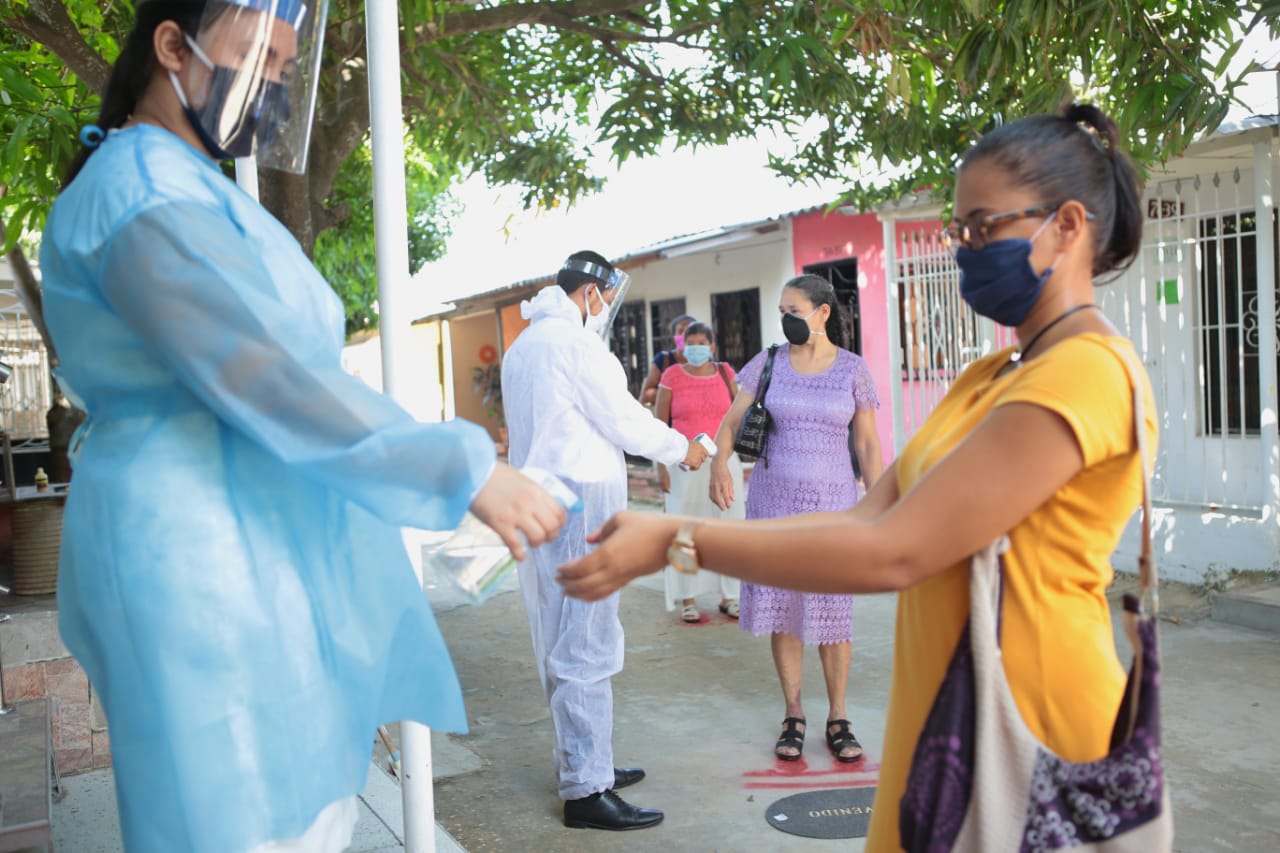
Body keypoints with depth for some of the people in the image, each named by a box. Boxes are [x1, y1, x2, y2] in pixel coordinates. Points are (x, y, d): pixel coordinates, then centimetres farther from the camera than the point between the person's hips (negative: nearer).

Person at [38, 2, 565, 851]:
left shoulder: (197, 189, 18)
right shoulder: (144, 193, -13)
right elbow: (267, 377, -23)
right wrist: (467, 469, -24)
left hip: (273, 548, 10)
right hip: (205, 557, -10)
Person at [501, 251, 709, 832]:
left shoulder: (522, 347, 18)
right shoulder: (575, 342, -12)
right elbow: (627, 423, -10)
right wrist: (683, 449, 5)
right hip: (579, 503, -10)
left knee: (560, 645, 15)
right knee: (584, 648, -7)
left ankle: (582, 761, 27)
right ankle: (586, 791, -3)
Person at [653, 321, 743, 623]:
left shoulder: (726, 373, 7)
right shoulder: (672, 376, 0)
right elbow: (659, 424, 0)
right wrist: (661, 467, -6)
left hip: (725, 462, 2)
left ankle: (729, 596, 13)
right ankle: (688, 600, 9)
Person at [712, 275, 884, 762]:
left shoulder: (853, 369, 0)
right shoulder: (768, 363, 2)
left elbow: (868, 444, 2)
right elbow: (731, 421, -1)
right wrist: (719, 465, -20)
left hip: (832, 501, -1)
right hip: (773, 499, 2)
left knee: (832, 610, 0)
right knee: (781, 607, 5)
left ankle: (838, 718, 14)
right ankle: (793, 715, 18)